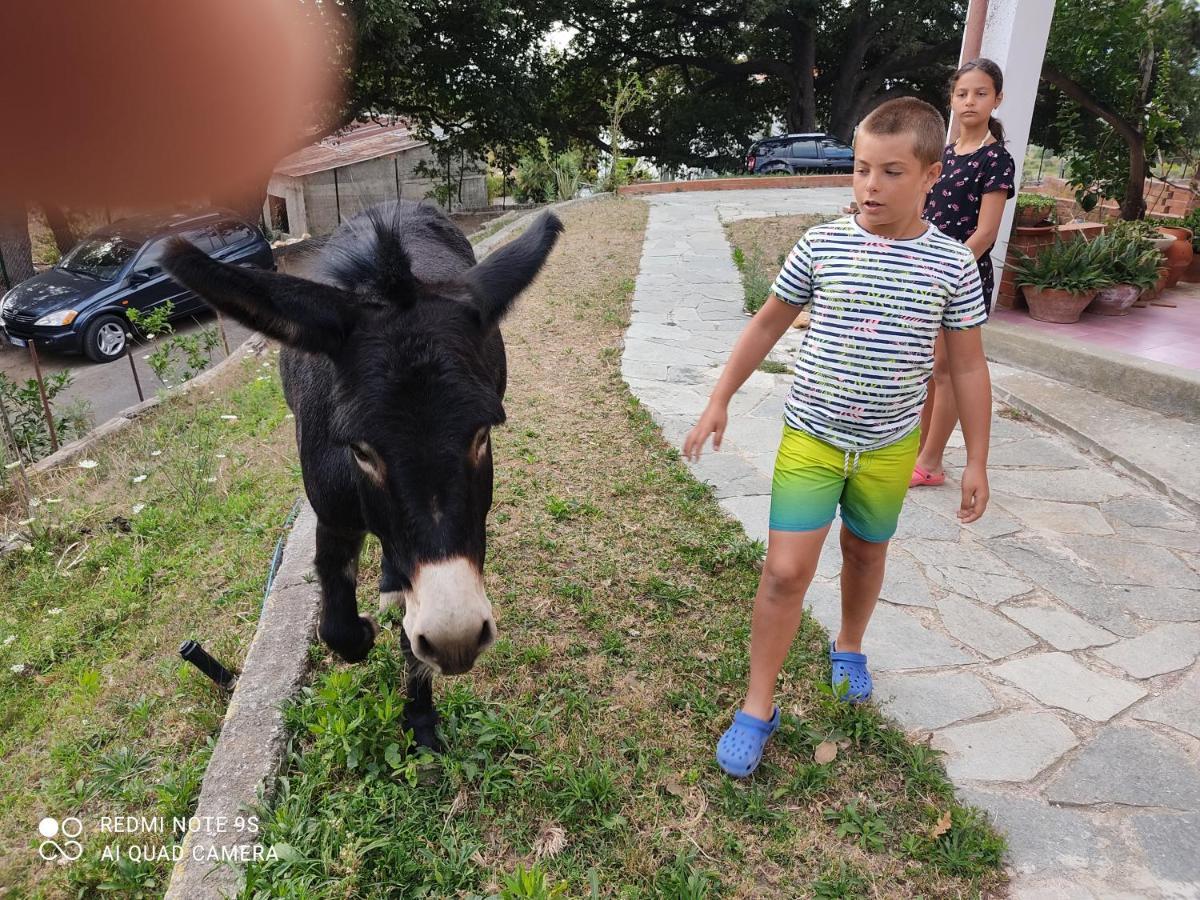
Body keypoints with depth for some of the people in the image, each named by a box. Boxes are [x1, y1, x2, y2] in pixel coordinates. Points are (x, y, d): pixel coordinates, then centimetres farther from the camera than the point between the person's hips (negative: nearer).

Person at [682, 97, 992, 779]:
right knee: (786, 570, -6)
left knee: (867, 552, 20)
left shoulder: (952, 264, -5)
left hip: (889, 448, 2)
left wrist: (977, 461, 3)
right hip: (811, 436, -1)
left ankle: (849, 647, 49)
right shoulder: (822, 244, -6)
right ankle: (758, 707, 10)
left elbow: (968, 367, 2)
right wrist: (720, 400, 2)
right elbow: (769, 323, 4)